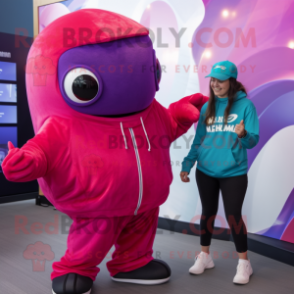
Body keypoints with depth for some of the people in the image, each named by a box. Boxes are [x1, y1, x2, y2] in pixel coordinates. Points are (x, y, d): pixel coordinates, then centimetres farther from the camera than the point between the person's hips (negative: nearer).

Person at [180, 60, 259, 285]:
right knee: (208, 213, 13)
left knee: (233, 216, 0)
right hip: (205, 171, 4)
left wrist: (243, 134, -31)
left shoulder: (245, 104, -6)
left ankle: (244, 263, 19)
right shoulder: (207, 106, 5)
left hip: (234, 173, -3)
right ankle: (204, 256, 30)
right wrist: (187, 165, 6)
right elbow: (198, 139, 10)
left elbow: (253, 140, -9)